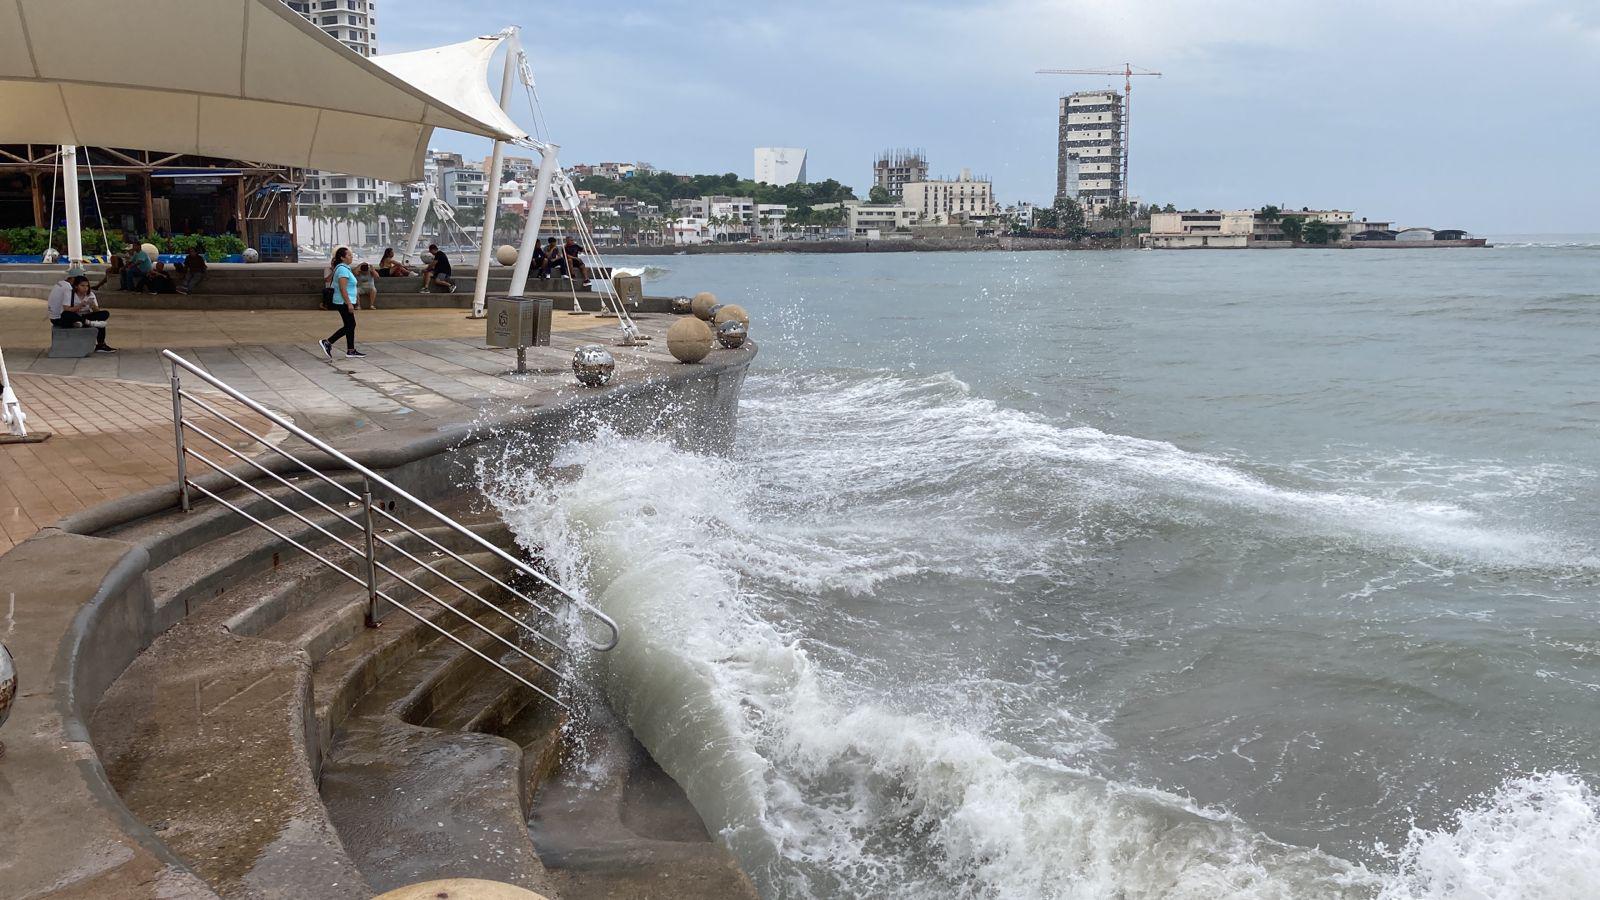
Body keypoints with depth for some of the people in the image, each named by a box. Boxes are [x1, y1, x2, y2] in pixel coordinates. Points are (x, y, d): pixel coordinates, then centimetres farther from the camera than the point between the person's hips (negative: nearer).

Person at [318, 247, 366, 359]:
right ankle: (327, 343, -3)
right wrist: (349, 303, -24)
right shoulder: (342, 269, -16)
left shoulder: (344, 268, 16)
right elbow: (343, 289, -22)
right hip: (344, 303, -10)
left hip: (344, 303, 10)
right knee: (349, 326, -6)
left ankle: (351, 351, 13)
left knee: (350, 326, 10)